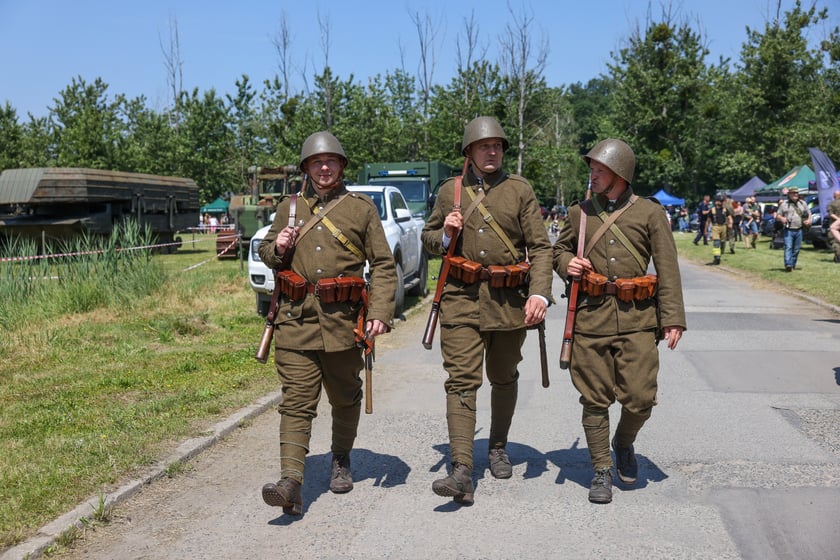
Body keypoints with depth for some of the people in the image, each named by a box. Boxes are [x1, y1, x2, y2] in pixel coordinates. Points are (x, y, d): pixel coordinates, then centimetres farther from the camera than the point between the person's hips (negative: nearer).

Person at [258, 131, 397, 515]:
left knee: (345, 398, 13)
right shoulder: (288, 207, 12)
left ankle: (341, 460, 36)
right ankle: (291, 483, -12)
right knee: (297, 400, -7)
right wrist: (277, 248, -3)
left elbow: (383, 264, 1)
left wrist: (381, 312, -11)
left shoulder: (362, 208, 5)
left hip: (343, 320, 0)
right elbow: (265, 254, 22)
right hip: (296, 319, 1)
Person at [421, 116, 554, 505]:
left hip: (509, 299, 1)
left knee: (504, 378, 15)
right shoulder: (450, 191, 8)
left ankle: (498, 447, 38)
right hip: (461, 299, 0)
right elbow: (428, 238, 18)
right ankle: (462, 472, -16)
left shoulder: (520, 190, 3)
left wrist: (540, 293, -16)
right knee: (461, 380, -11)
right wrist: (445, 235, -6)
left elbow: (540, 246, -2)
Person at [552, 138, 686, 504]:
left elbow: (668, 269, 2)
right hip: (591, 317, 1)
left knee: (640, 398, -4)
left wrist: (672, 318, -5)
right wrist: (567, 264, -1)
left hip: (637, 319, -1)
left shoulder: (649, 212, 4)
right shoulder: (579, 212, 10)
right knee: (595, 400, 4)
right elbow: (560, 248, 24)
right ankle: (602, 471, 18)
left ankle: (624, 443, 28)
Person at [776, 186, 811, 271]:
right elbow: (778, 215, 5)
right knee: (788, 247, -15)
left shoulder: (802, 203, 14)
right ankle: (788, 265, -24)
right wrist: (781, 218, -18)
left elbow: (808, 213, 21)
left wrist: (809, 220, 0)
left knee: (796, 249, 7)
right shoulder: (784, 204, 4)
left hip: (799, 230, 4)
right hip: (788, 230, -4)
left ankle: (793, 265, 16)